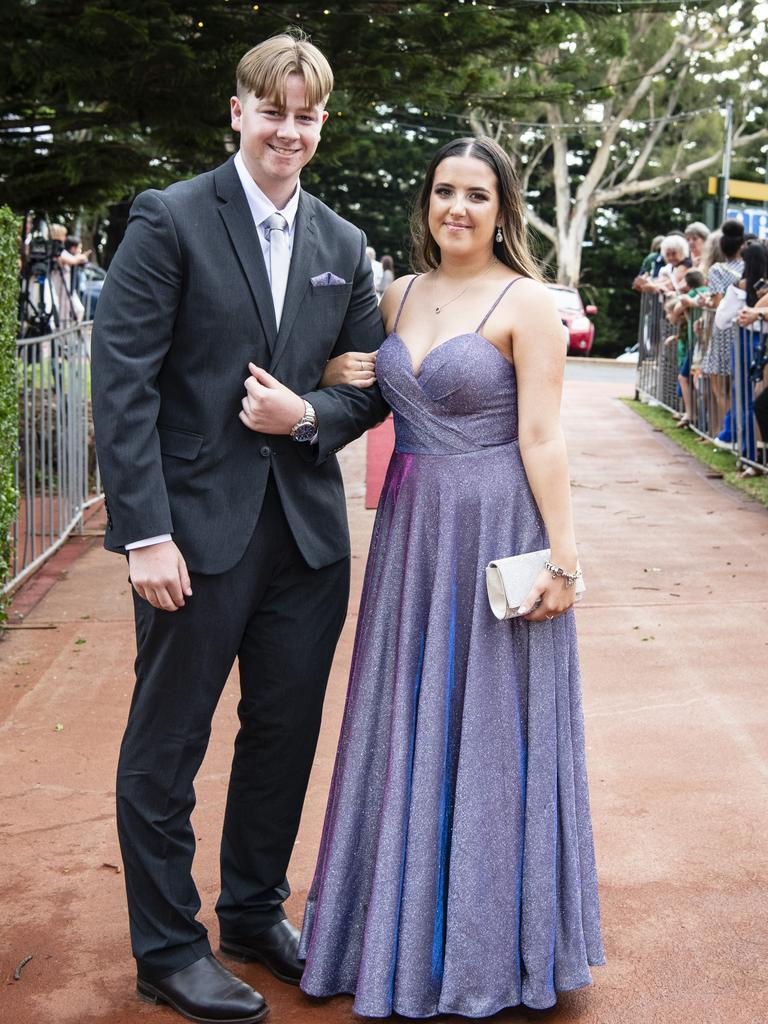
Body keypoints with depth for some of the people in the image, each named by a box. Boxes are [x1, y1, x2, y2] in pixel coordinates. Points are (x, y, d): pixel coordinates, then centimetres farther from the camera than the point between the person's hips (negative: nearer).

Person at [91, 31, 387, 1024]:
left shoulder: (342, 245, 10)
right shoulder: (171, 218, -6)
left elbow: (372, 383, 13)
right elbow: (121, 378, -12)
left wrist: (309, 414, -9)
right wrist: (143, 531, -18)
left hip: (307, 532, 6)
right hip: (199, 528, -5)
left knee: (286, 735, 16)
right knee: (166, 747, 7)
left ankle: (256, 913, 36)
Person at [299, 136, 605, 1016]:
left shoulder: (525, 302, -8)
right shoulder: (399, 295, 10)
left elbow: (541, 437, -13)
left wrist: (561, 557, -16)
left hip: (497, 533, -6)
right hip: (412, 531, 6)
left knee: (489, 727, 5)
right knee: (408, 726, 14)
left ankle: (486, 944, 23)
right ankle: (408, 926, 32)